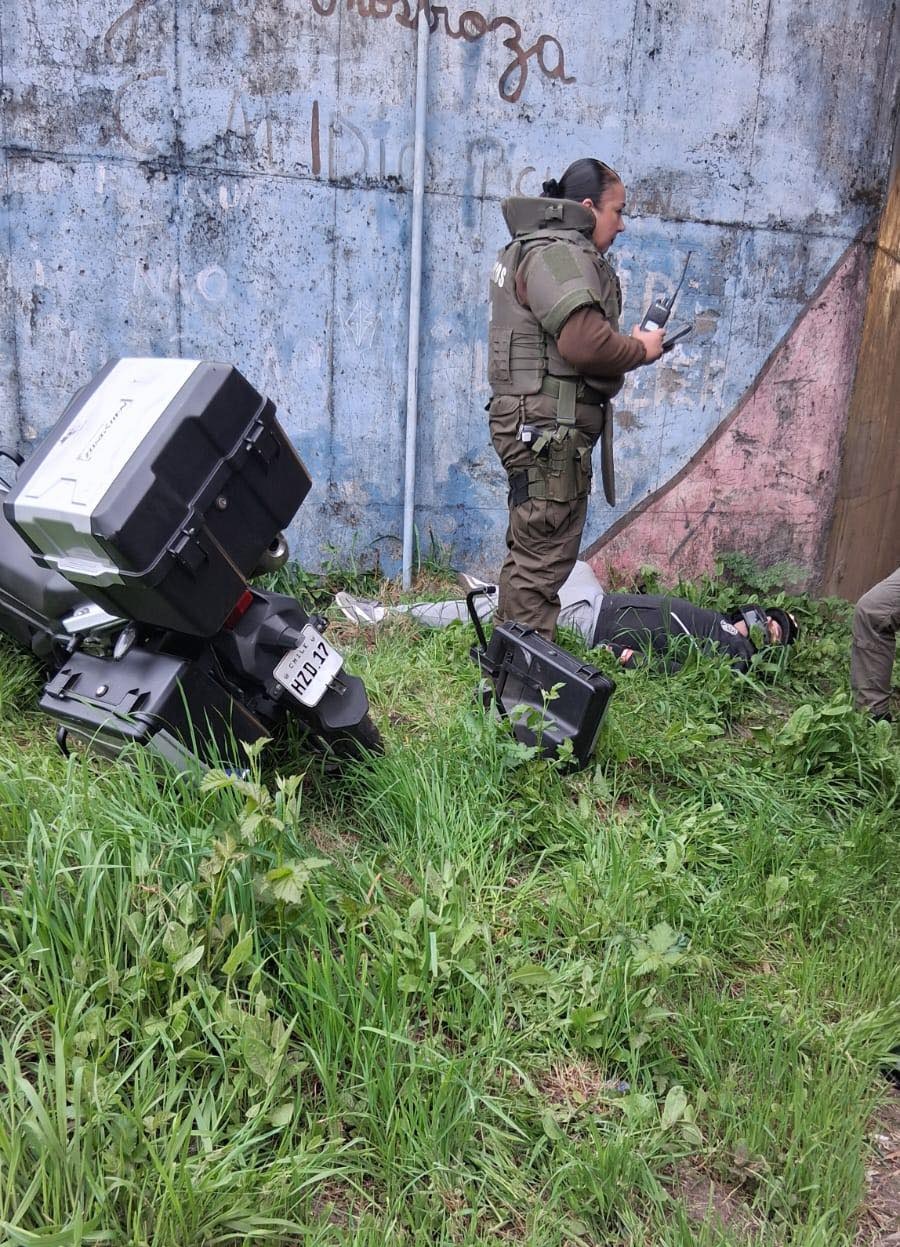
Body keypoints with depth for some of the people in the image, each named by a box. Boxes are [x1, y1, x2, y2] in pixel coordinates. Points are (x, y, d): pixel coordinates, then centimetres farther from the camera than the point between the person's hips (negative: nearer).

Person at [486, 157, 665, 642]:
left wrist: (630, 341, 10)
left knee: (531, 551, 17)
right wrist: (641, 350, -8)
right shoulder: (558, 253, -12)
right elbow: (584, 341, -25)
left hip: (542, 426, 11)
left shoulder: (545, 248, 23)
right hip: (549, 426, -11)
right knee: (543, 557, -8)